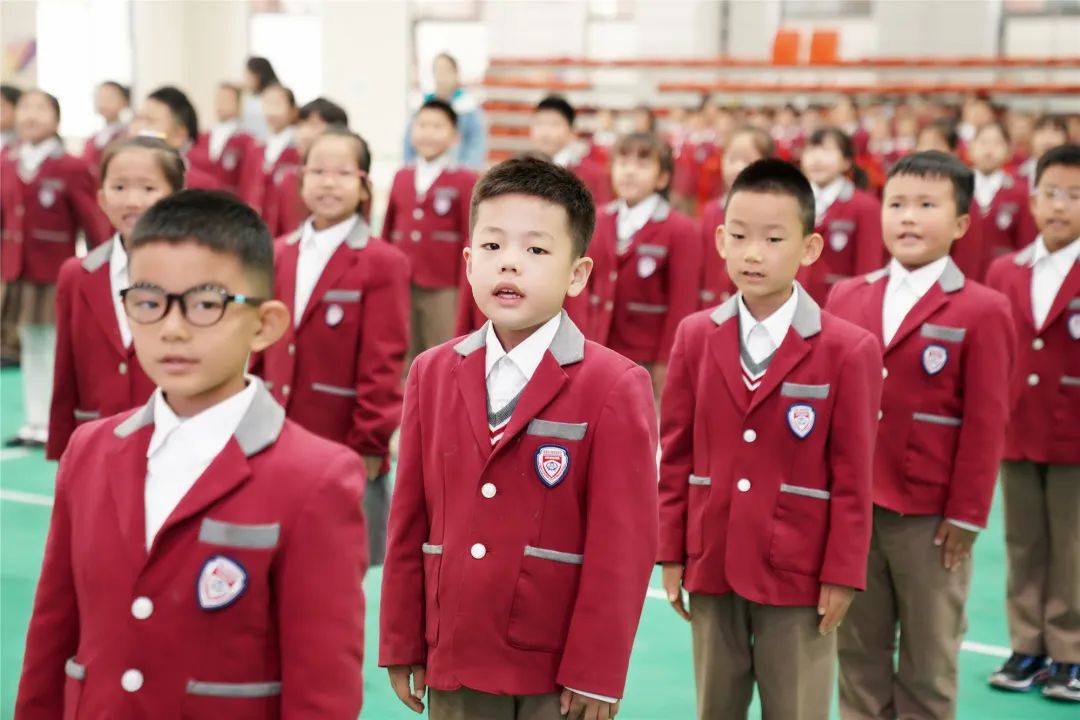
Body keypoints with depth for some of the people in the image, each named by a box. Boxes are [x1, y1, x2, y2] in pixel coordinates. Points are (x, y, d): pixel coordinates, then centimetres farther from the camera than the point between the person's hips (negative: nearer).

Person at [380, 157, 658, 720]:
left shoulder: (615, 388, -10)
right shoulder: (431, 374, 5)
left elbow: (622, 546, -11)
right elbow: (410, 521, 7)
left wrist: (596, 671, -12)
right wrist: (402, 643, 7)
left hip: (559, 671, -4)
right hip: (453, 659, 4)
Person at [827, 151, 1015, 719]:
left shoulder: (982, 312, -7)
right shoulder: (845, 298, 6)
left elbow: (986, 424, -9)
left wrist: (967, 514, -10)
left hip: (930, 516, -4)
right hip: (850, 507, 4)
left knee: (928, 668, 8)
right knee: (857, 657, 13)